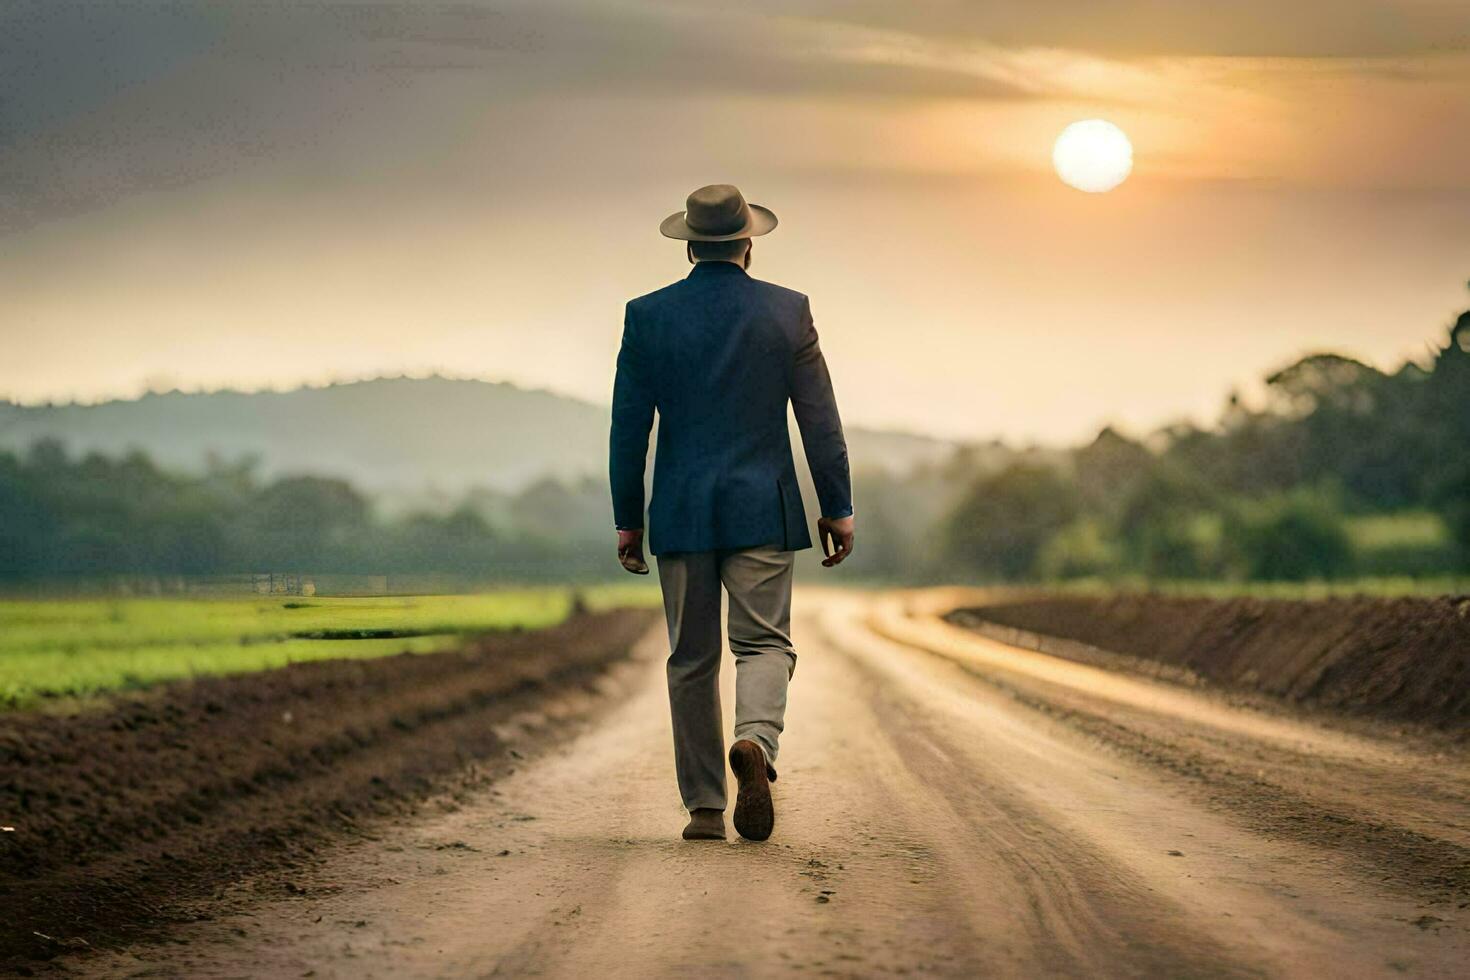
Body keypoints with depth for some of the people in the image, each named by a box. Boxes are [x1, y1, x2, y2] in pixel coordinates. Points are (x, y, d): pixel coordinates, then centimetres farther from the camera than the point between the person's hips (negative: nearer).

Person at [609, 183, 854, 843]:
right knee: (764, 643, 3)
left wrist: (627, 518, 9)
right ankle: (755, 742, -27)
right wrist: (837, 508, 5)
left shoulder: (648, 316, 1)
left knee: (692, 660, 9)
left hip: (681, 515, 1)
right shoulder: (786, 311, 0)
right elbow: (820, 418, -1)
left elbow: (629, 426, 2)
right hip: (763, 509, -1)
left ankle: (704, 807, 10)